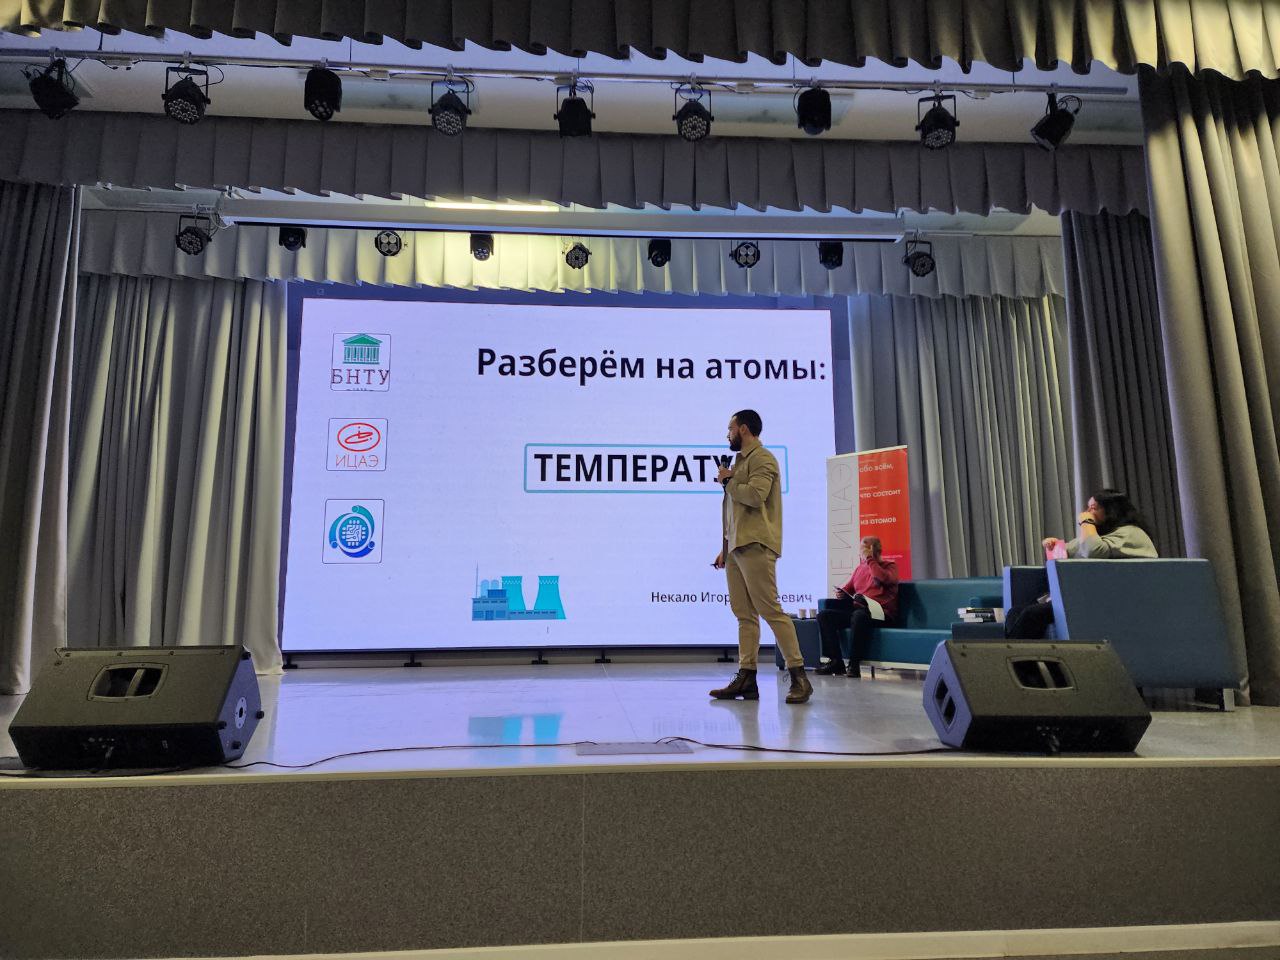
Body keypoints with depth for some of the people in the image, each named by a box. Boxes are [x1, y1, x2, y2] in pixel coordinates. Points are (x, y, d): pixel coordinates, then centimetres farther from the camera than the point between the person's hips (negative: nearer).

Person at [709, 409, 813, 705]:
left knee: (770, 610, -10)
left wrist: (727, 480, -4)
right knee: (744, 614, 5)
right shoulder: (740, 461, 24)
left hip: (755, 546, -9)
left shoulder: (762, 459, -3)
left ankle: (799, 676, -5)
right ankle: (746, 678, 7)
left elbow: (755, 495, -21)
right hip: (736, 547, 9)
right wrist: (725, 547, 18)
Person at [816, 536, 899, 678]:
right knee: (824, 615, -13)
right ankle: (835, 661, -15)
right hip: (857, 609, 6)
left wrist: (869, 559, -10)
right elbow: (848, 588, 29)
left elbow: (884, 579, -18)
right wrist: (842, 593, 5)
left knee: (859, 615, -40)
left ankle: (854, 664, -29)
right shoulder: (860, 568, 21)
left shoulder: (889, 566, 6)